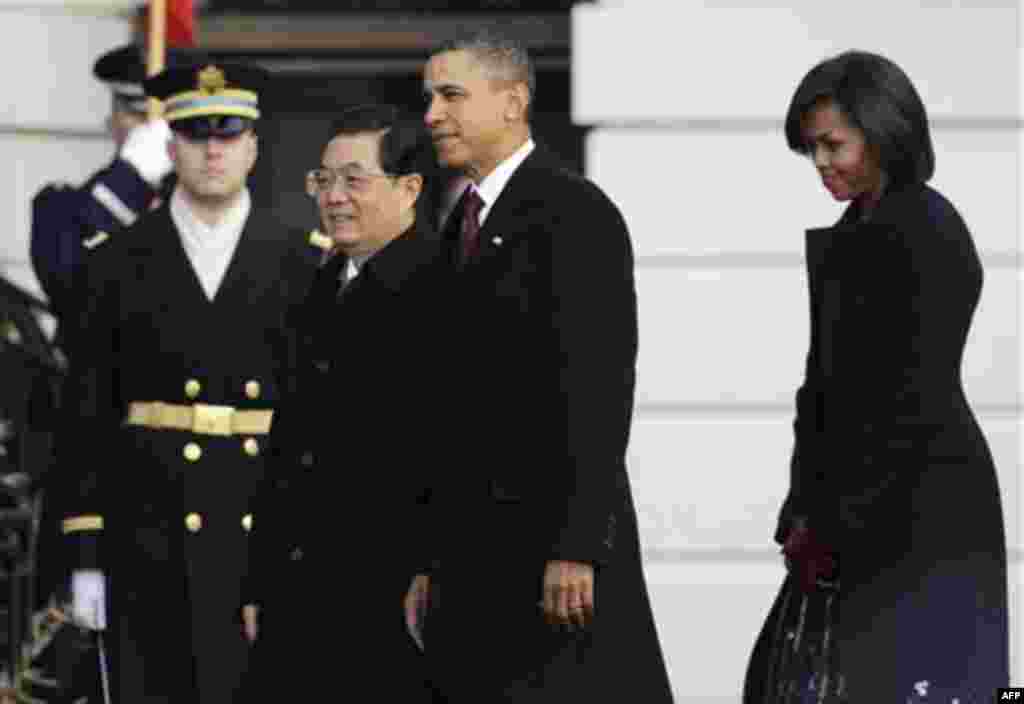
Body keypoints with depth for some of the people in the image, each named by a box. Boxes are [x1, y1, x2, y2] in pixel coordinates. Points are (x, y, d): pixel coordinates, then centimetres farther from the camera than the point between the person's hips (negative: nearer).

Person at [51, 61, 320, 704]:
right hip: (152, 539, 0)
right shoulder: (119, 264, 4)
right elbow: (87, 416, 4)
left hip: (269, 542, 0)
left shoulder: (299, 264, 6)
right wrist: (86, 554, -2)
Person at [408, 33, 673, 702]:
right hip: (473, 547, 8)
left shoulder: (577, 214, -9)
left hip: (554, 540, -8)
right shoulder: (463, 226, 17)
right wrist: (431, 559, 14)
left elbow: (601, 389, -17)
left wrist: (576, 547, -22)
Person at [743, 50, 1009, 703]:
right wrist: (809, 511, 7)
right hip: (858, 511, 9)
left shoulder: (926, 233, -14)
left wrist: (836, 521, -15)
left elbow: (913, 401, -19)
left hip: (922, 511, -9)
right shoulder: (854, 235, 13)